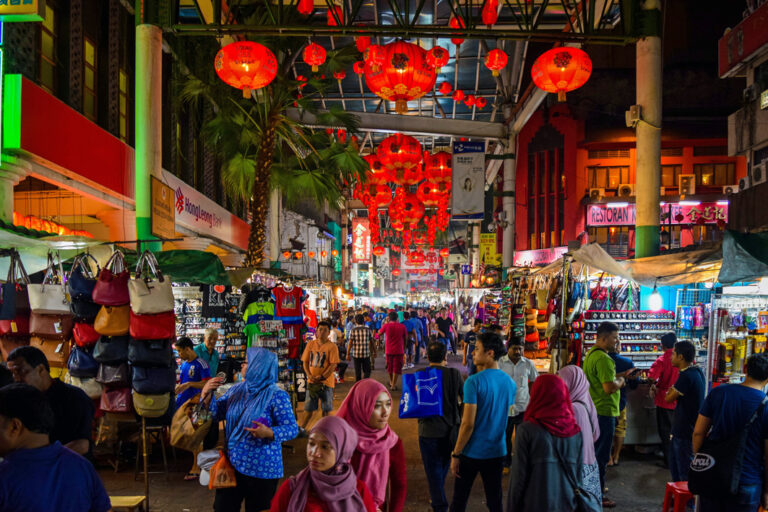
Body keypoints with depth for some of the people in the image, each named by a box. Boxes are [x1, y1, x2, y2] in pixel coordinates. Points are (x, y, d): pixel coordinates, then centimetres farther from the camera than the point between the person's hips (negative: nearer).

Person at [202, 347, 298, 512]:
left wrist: (268, 433, -33)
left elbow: (292, 429, -16)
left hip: (262, 469, -6)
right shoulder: (236, 390, 6)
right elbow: (216, 415, 11)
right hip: (232, 464, 6)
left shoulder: (277, 396, -13)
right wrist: (207, 395, -6)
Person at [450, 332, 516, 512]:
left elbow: (468, 423, -19)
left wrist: (456, 454, -11)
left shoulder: (474, 382, -18)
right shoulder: (510, 383, 1)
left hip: (472, 452, -5)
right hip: (497, 452, 5)